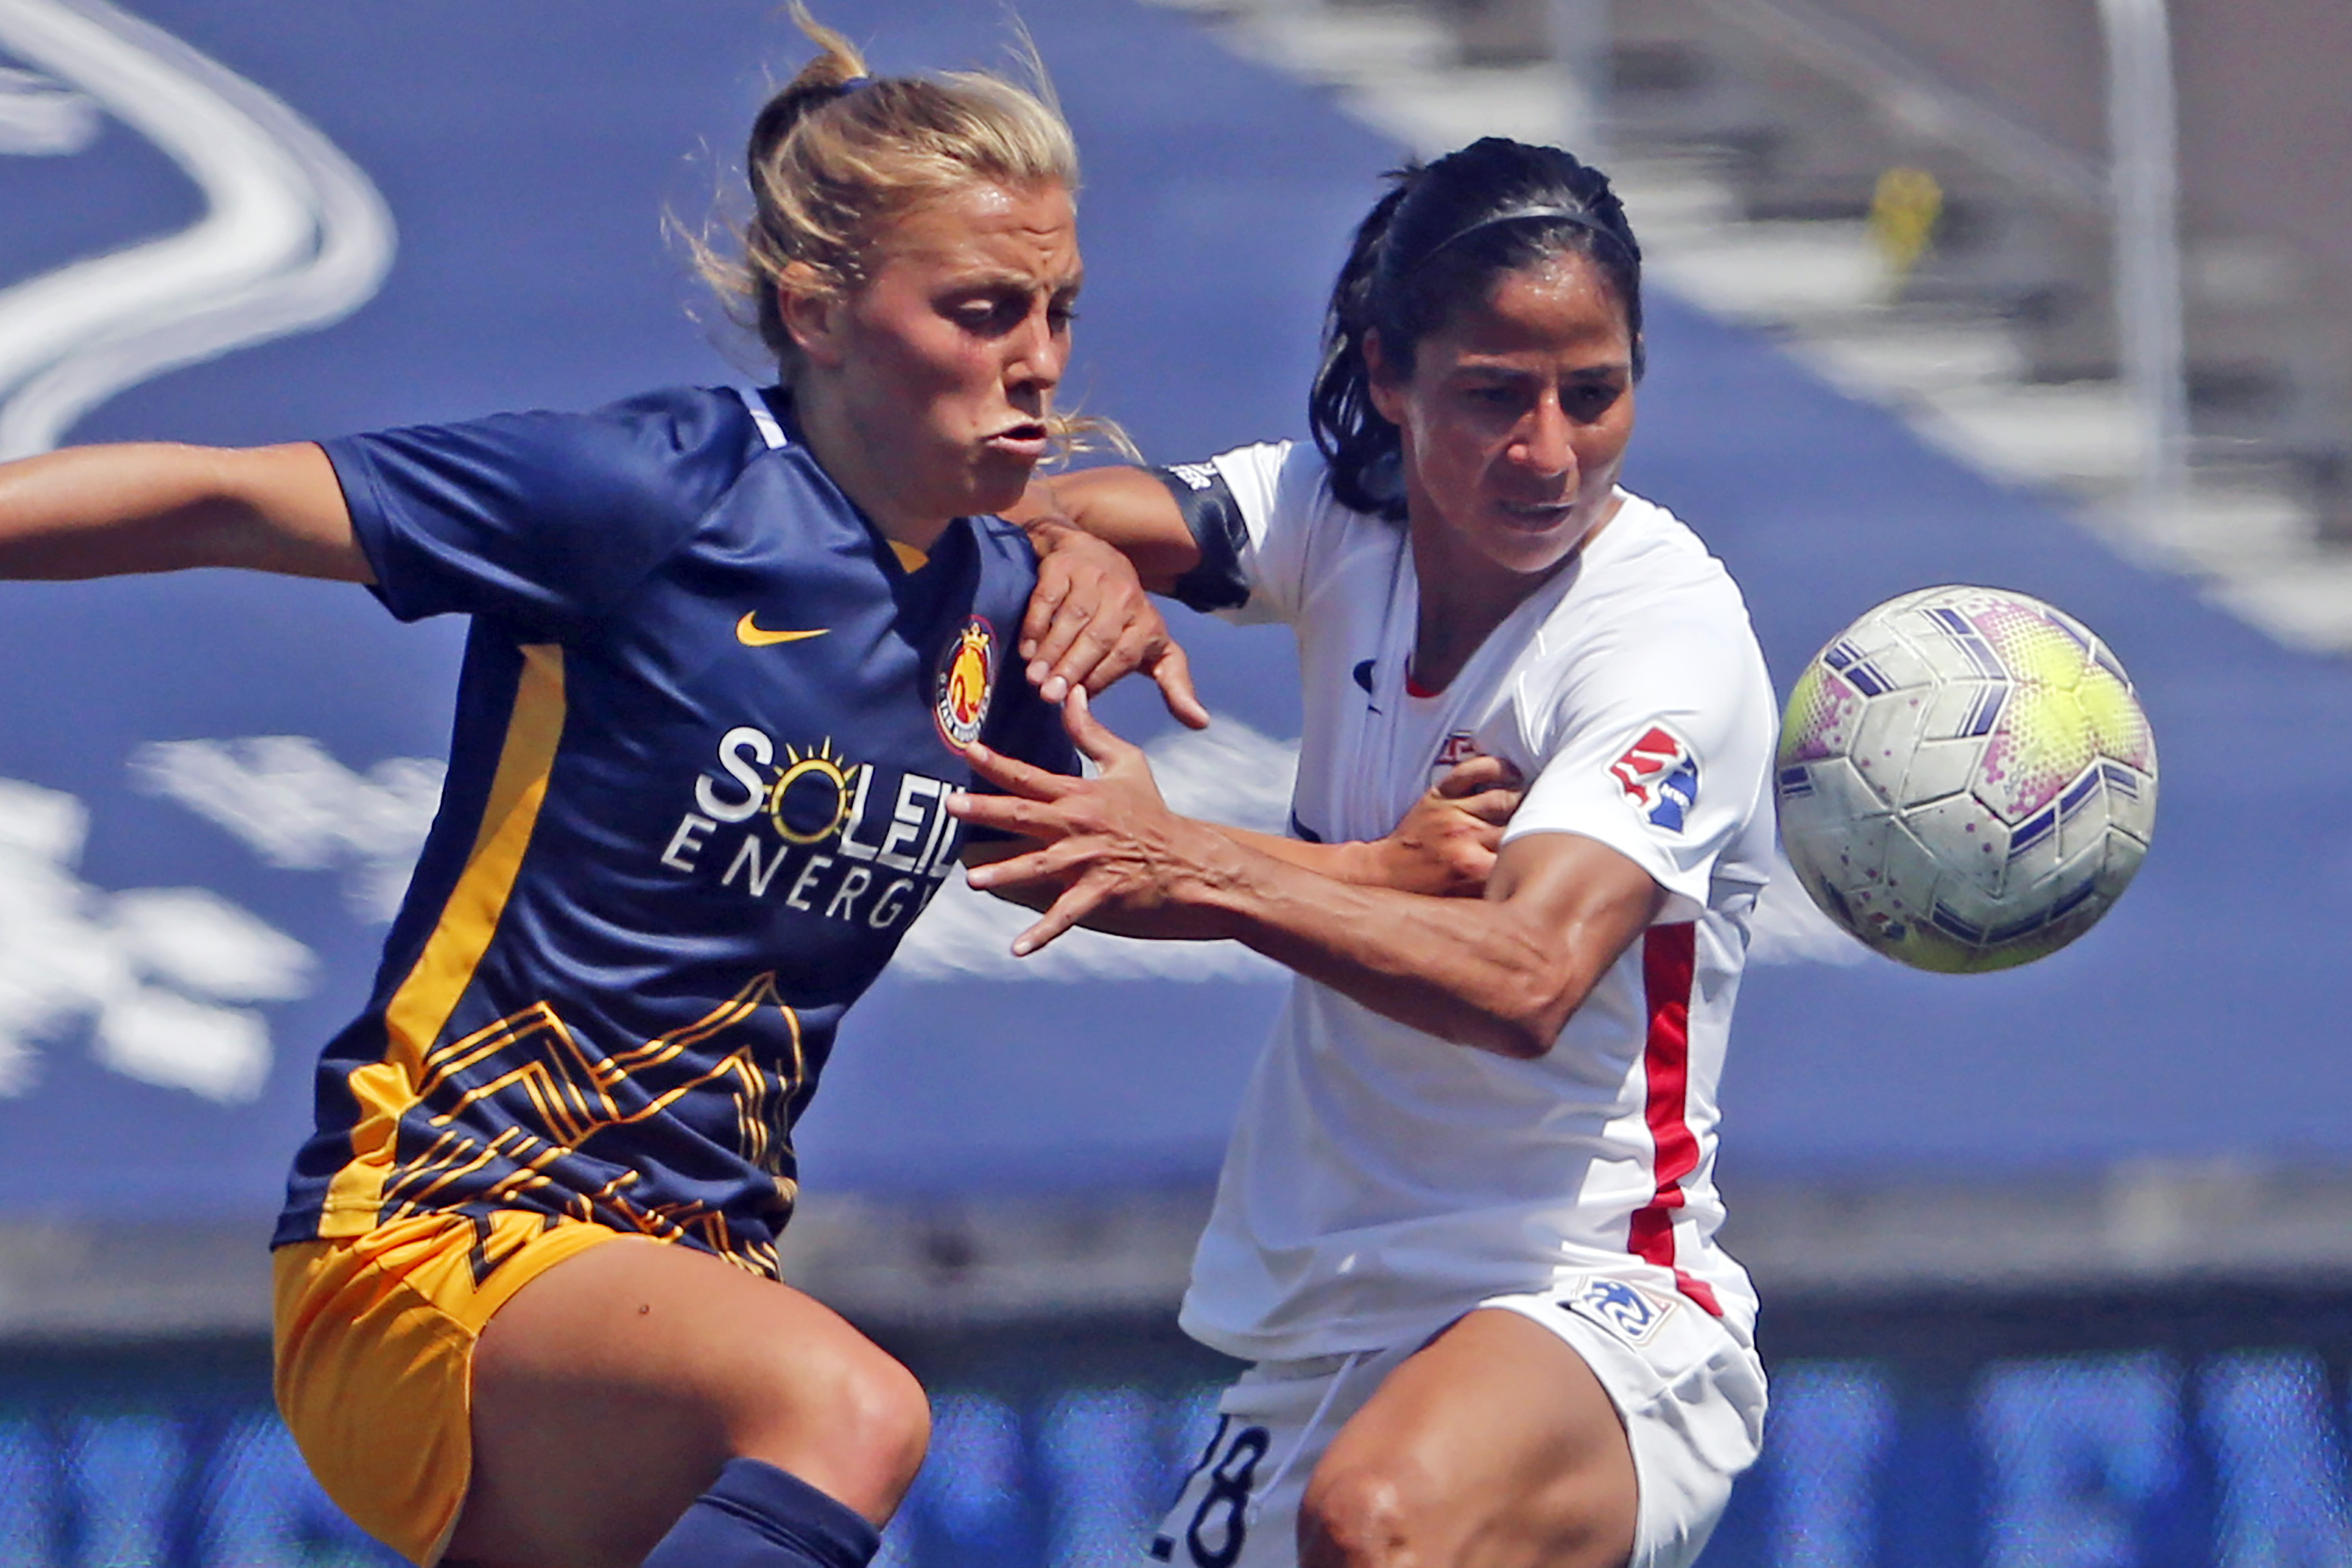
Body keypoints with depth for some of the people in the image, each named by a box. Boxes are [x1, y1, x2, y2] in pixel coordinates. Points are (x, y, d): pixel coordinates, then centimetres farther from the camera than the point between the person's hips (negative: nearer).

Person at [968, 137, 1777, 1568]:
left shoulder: (1671, 630, -16)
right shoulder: (1349, 517, 3)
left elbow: (1525, 979, -30)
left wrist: (1203, 873, -42)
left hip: (1594, 1306, -7)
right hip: (1321, 1327, 7)